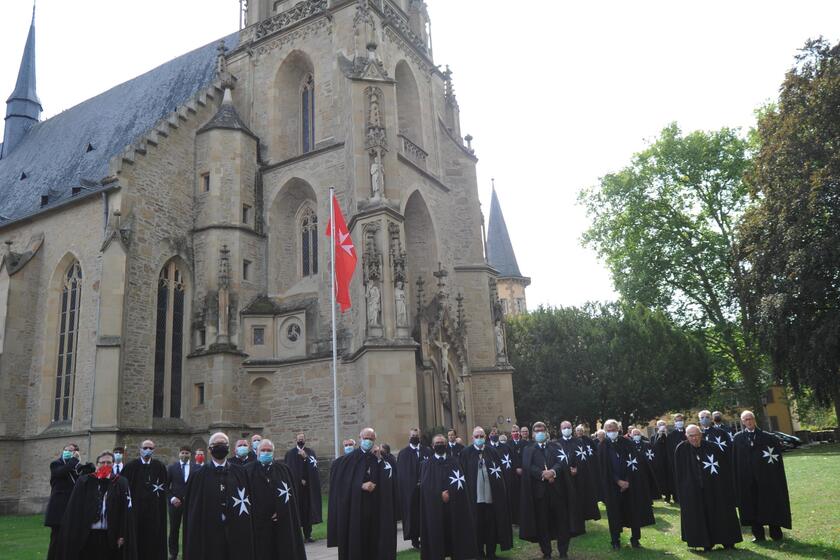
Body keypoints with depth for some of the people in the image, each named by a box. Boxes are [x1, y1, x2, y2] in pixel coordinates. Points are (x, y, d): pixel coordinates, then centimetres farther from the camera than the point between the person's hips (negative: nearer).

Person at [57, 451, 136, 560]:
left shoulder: (121, 483, 2)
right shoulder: (83, 482, 5)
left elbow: (126, 512, -2)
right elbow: (74, 511, 5)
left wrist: (122, 535, -8)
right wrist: (74, 535, -1)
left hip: (110, 537, -1)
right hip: (86, 536, 1)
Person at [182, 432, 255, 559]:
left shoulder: (240, 472, 5)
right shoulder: (200, 474, 1)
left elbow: (248, 501, 4)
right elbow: (193, 508, -1)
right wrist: (195, 536, -6)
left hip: (236, 532, 1)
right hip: (209, 533, -1)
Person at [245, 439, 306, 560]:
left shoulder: (283, 469, 7)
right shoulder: (249, 470, 1)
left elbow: (290, 493, 3)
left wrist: (279, 513, -7)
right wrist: (257, 514, -10)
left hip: (282, 522, 2)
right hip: (257, 523, -2)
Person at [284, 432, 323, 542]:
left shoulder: (310, 452, 11)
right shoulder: (290, 453, 1)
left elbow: (315, 464, -2)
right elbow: (290, 469, -5)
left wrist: (306, 457, -13)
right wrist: (300, 480, -8)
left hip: (309, 486, 2)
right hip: (295, 486, -2)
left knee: (308, 509, 2)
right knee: (297, 509, -4)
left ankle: (307, 534, 8)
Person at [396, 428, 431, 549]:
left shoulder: (427, 451, 5)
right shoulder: (403, 453, -1)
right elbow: (401, 473, -5)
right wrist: (414, 483, -12)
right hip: (410, 489, -2)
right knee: (412, 513, 3)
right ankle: (414, 538, 11)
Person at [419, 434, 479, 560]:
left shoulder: (454, 461, 8)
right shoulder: (427, 464, 3)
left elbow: (460, 481, -3)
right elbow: (425, 485, -7)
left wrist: (449, 493, -16)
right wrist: (440, 494, -17)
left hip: (454, 506, 1)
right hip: (435, 506, -1)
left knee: (455, 533, 3)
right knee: (437, 534, -1)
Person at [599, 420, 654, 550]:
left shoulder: (626, 443, 1)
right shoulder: (603, 446, -3)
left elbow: (633, 462, -3)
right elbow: (604, 468, -5)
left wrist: (627, 481, -12)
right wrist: (618, 481, -13)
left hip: (630, 482, 1)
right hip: (612, 484, -1)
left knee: (634, 510, 5)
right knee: (615, 512, 2)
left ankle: (635, 538, 16)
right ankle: (615, 540, 12)